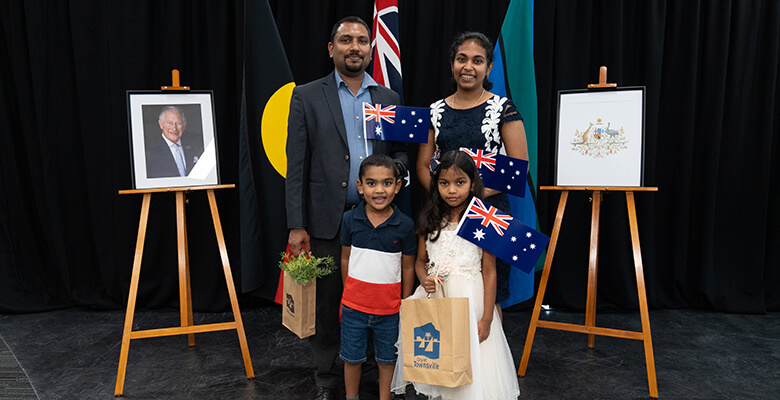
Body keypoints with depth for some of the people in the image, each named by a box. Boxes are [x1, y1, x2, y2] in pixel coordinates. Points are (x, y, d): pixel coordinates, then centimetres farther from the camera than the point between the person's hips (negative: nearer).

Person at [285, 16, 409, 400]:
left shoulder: (388, 99, 11)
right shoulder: (307, 96, 3)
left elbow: (401, 150, 16)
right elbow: (296, 165, -1)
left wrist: (395, 167, -9)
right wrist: (296, 226, -7)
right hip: (327, 220, -2)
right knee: (326, 302, 8)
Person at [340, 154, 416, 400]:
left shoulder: (404, 225, -13)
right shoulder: (350, 219, -9)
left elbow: (408, 268, -3)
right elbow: (346, 258, 3)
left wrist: (405, 305, 2)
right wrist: (348, 294, 10)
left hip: (389, 308, -1)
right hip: (354, 305, 1)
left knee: (387, 358, 17)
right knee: (352, 358, 16)